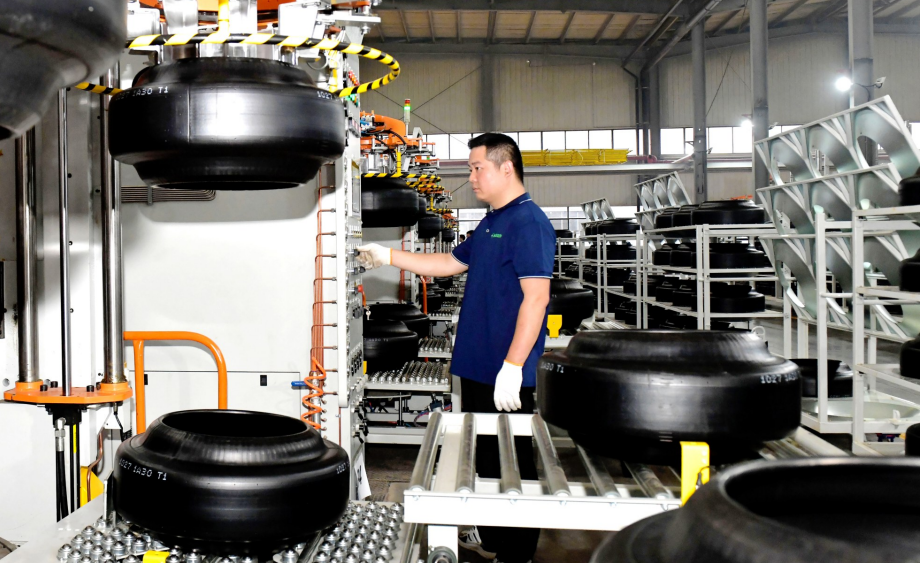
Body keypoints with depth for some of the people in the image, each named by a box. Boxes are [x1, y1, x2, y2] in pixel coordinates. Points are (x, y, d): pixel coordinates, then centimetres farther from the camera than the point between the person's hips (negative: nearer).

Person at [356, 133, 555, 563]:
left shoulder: (529, 222, -15)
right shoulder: (491, 222, 16)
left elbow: (536, 296, -22)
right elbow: (450, 263, 25)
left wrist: (512, 367, -25)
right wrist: (388, 257, 21)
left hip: (506, 372, -10)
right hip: (477, 366, 10)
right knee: (486, 455, 20)